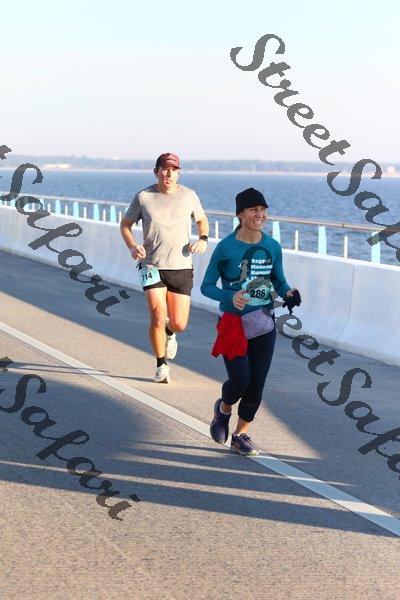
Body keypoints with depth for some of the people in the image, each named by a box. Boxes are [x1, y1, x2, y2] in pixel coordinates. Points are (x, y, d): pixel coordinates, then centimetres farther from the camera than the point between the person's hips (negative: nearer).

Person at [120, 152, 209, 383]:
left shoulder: (189, 195, 3)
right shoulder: (143, 197, -1)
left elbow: (202, 220, 19)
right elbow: (125, 224, 11)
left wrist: (203, 240, -2)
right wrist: (132, 246, -8)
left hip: (182, 267, 1)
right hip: (153, 266, -1)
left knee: (179, 324, 0)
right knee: (157, 317, -14)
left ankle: (169, 333, 39)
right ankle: (162, 366, 6)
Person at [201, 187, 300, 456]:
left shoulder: (272, 247, 1)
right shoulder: (226, 247, -10)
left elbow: (279, 281, 13)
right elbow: (207, 286, -6)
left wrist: (289, 292, -10)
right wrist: (230, 296, -24)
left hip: (264, 323, 4)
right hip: (234, 323, -3)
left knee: (257, 384, 3)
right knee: (240, 381, -10)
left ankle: (241, 435, 24)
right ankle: (224, 409, 26)